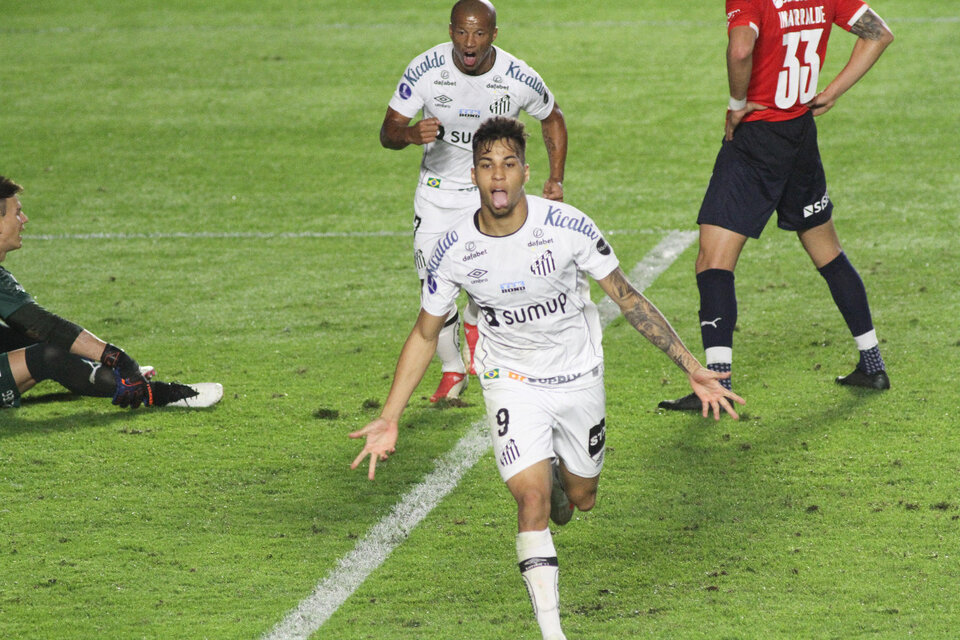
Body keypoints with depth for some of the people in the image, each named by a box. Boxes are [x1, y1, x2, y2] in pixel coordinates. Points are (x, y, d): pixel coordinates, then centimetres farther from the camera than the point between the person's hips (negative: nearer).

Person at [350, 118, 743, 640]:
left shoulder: (568, 227, -21)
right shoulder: (454, 251, -17)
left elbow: (628, 298, -9)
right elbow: (425, 334, -2)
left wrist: (692, 369, -11)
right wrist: (388, 419, -7)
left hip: (579, 376, 1)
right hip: (511, 380, -1)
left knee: (580, 499, 15)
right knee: (533, 500, -18)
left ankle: (558, 474, 54)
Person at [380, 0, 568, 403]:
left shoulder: (518, 78, -16)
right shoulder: (425, 70, -17)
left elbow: (552, 118, 5)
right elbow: (388, 131, -13)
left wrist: (556, 179, -2)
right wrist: (411, 134, -36)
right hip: (438, 189, 1)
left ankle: (474, 324, 17)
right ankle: (452, 370, 21)